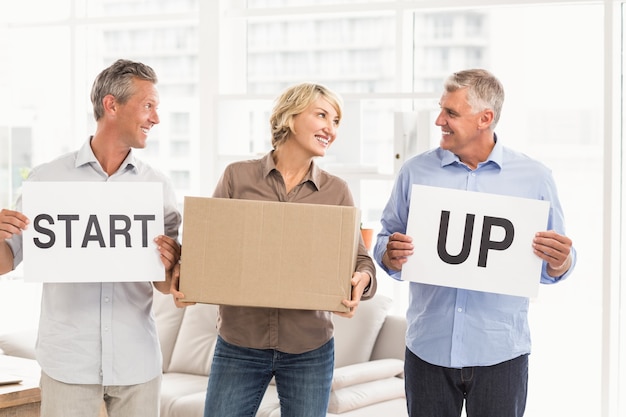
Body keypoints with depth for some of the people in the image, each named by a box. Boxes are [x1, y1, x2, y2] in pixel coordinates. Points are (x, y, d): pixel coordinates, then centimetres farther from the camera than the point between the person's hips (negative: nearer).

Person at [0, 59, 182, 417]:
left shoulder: (158, 186, 3)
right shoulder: (48, 179, -2)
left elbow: (166, 287, 7)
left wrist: (169, 267, -16)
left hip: (137, 361, 2)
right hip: (68, 361, -2)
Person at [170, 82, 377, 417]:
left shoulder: (336, 192, 4)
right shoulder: (237, 176, 1)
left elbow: (360, 260, 3)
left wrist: (361, 280, -19)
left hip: (309, 349, 1)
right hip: (238, 343, -1)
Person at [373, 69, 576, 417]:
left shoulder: (534, 177, 1)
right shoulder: (415, 172, 4)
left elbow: (553, 269, 5)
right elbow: (384, 243, 8)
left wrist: (560, 262, -17)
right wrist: (390, 257, -14)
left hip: (501, 354, -1)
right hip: (428, 349, 1)